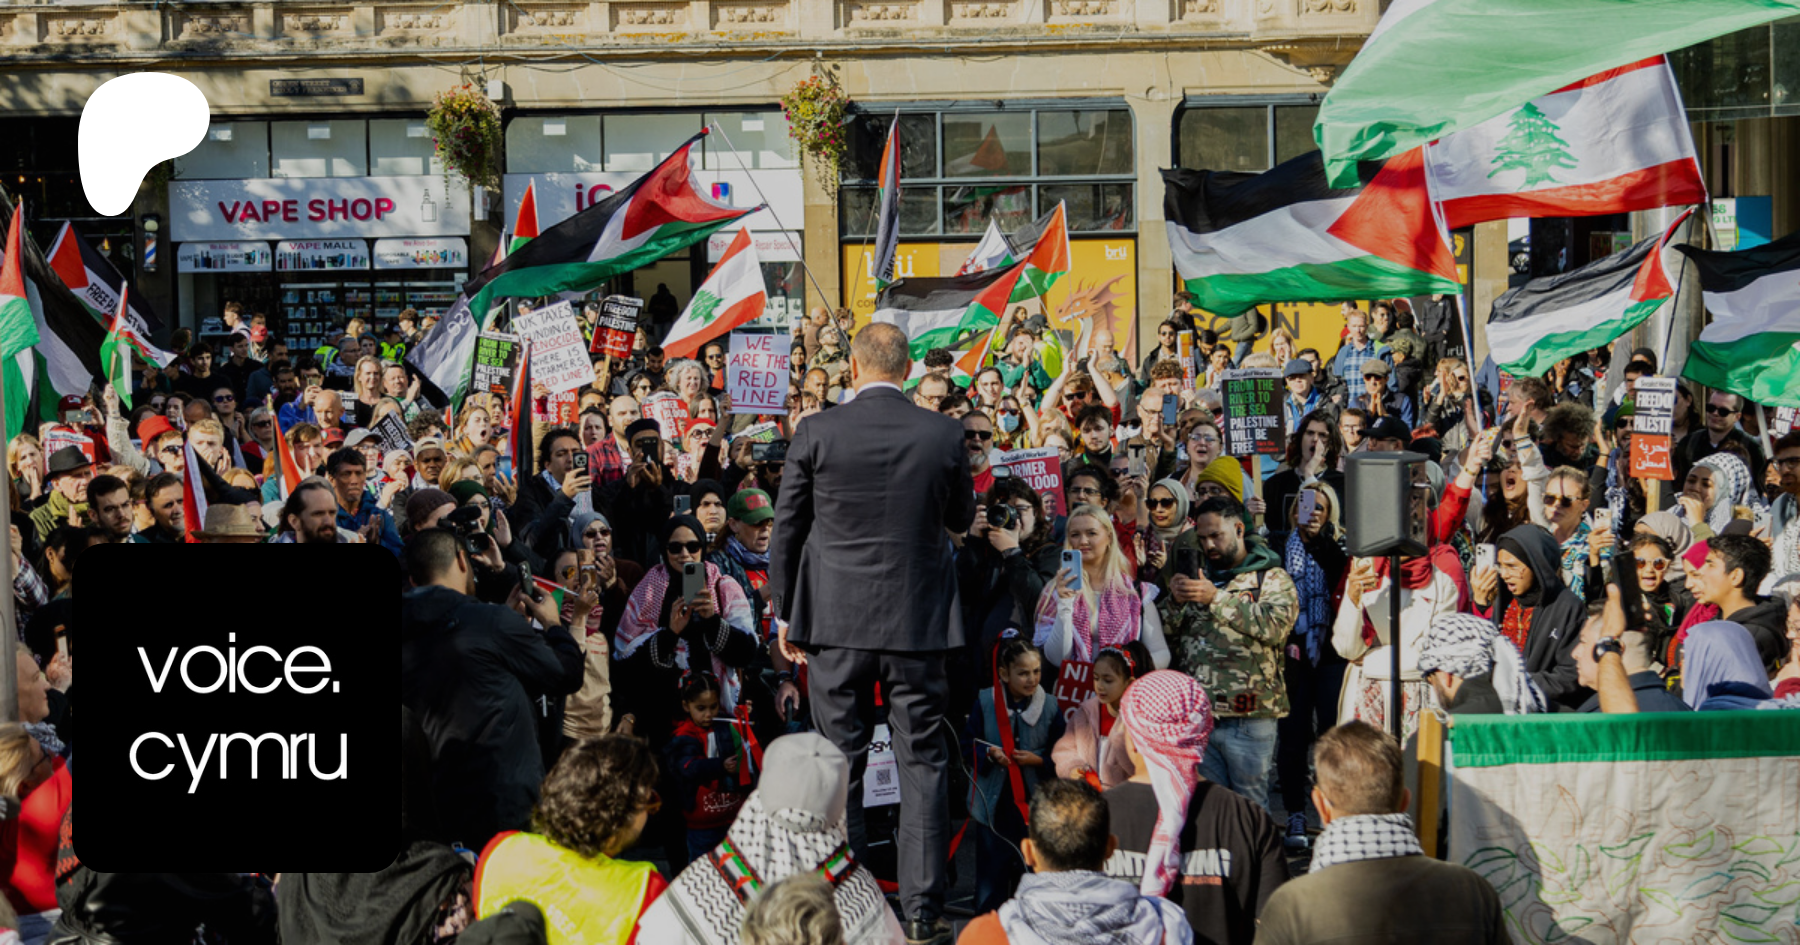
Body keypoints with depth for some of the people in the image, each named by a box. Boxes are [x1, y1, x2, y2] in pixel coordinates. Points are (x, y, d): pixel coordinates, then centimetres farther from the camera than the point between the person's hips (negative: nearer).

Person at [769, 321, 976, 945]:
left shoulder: (815, 433, -6)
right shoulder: (943, 433, -4)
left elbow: (787, 530, 0)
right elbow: (962, 518, 10)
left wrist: (785, 613, 10)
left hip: (836, 619, 0)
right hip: (918, 620, 0)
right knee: (922, 764, 6)